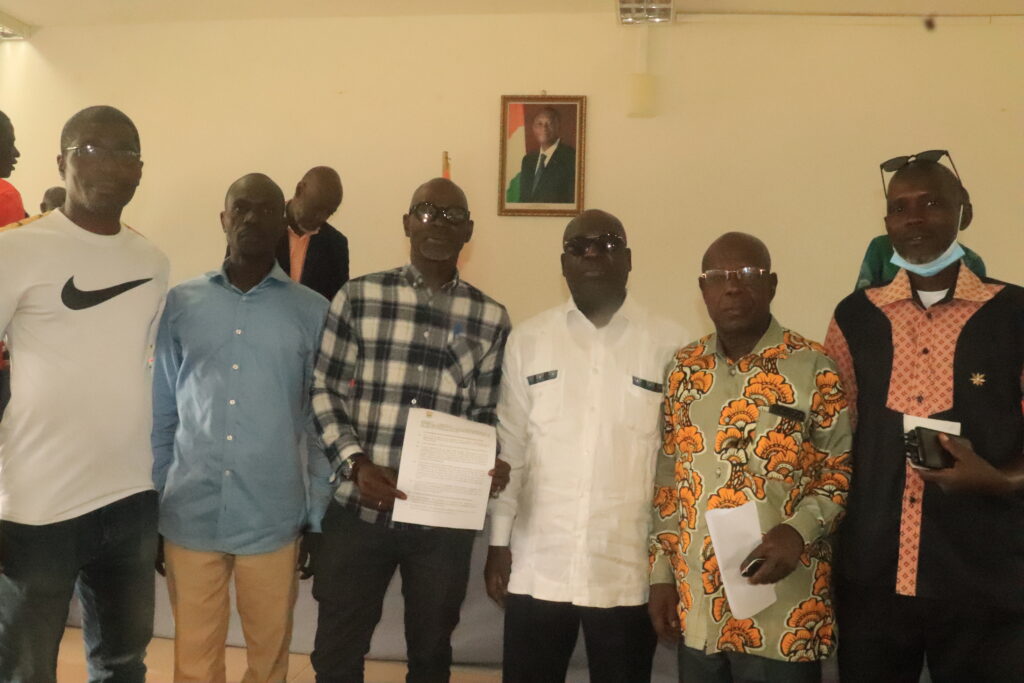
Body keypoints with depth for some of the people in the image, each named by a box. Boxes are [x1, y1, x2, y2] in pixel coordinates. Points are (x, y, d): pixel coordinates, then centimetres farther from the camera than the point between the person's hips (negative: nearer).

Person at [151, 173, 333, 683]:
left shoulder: (312, 312, 0)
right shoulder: (180, 303, 3)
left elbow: (321, 424, 3)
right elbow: (161, 414, 6)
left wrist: (317, 516, 2)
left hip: (274, 519, -1)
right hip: (188, 516, 1)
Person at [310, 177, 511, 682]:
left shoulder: (490, 318, 4)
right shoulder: (358, 297, 0)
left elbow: (486, 415, 8)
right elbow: (322, 389, 1)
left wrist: (490, 465, -12)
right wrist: (355, 463, -12)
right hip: (359, 510, -1)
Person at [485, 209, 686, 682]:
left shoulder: (669, 345, -3)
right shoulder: (527, 340, 2)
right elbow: (509, 448, 4)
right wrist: (498, 542, 4)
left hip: (630, 572, -1)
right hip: (537, 567, 1)